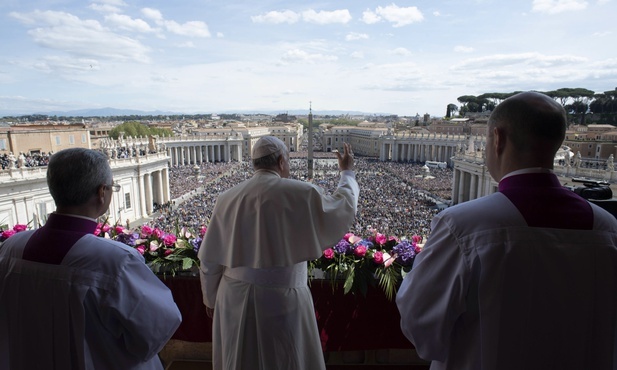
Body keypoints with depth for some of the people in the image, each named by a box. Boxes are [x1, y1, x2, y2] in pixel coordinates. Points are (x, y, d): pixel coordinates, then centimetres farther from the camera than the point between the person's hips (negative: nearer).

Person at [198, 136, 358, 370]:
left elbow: (210, 259, 3)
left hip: (235, 298, 4)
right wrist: (347, 172, 18)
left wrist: (211, 298, 18)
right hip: (282, 299, -4)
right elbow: (344, 207, 2)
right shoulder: (300, 193, -14)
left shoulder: (227, 199, -2)